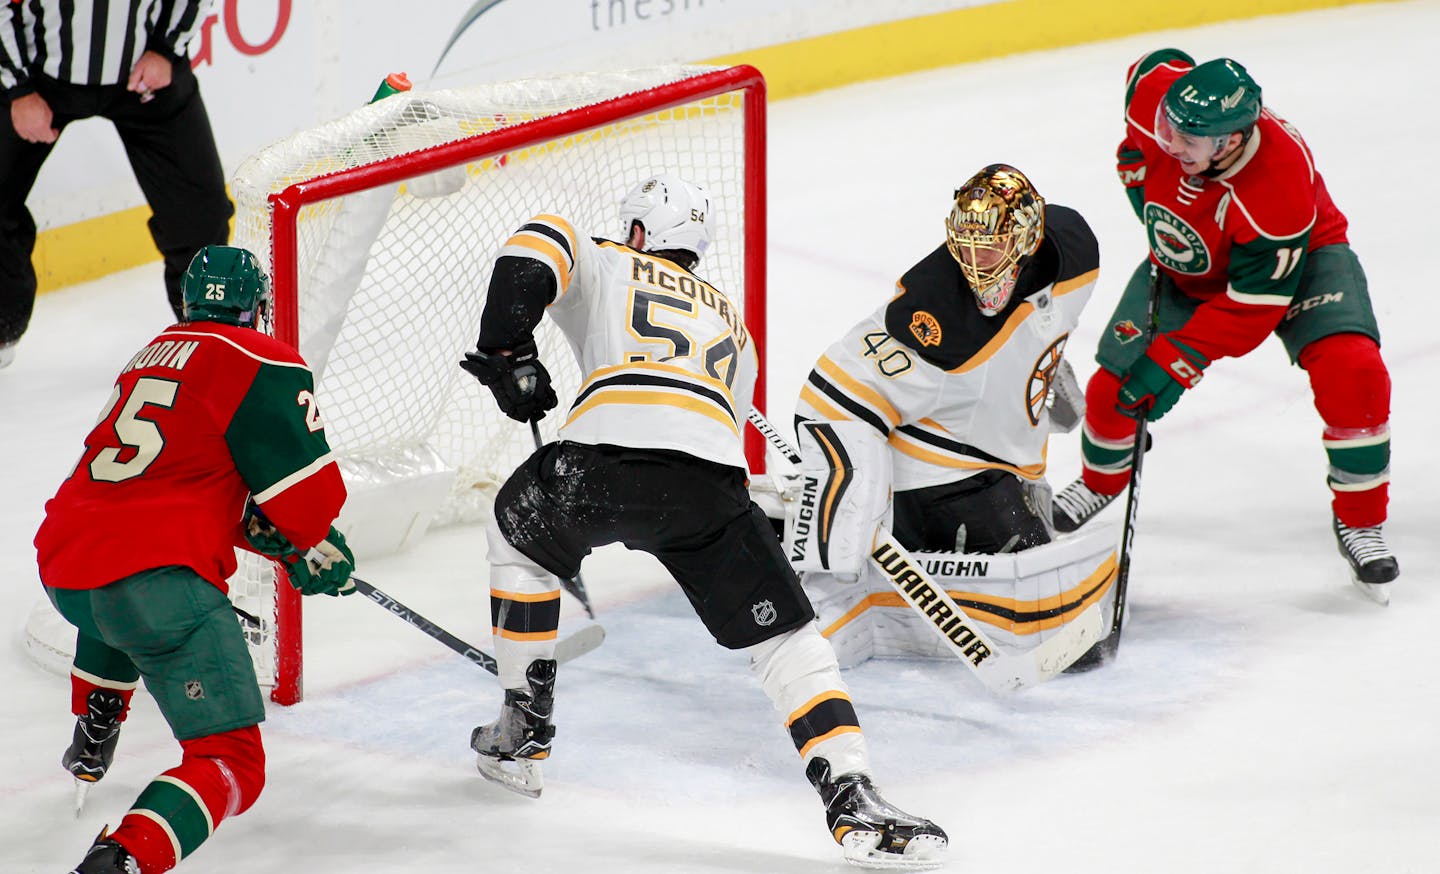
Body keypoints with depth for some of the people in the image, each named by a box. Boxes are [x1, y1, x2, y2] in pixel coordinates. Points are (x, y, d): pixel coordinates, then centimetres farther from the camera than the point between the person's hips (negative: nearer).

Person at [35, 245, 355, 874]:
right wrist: (320, 553, 14)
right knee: (232, 764, -8)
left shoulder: (152, 356, 24)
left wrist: (263, 533, 29)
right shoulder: (262, 363, -1)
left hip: (62, 569, 8)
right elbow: (305, 486, -6)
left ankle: (91, 742, 56)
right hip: (156, 579, -8)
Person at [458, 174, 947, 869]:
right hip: (712, 471, 2)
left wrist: (507, 354, 14)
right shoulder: (732, 322, 39)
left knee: (517, 539, 30)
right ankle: (852, 798, -12)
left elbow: (535, 248, 7)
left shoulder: (608, 265, 28)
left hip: (604, 453, -2)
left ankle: (523, 733, 32)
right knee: (785, 636, 7)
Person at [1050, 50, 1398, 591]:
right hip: (1186, 267, 5)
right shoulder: (1159, 89, -31)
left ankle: (1360, 522, -9)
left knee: (1352, 371, -28)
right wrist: (1136, 164, 2)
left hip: (1298, 260, -4)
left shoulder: (1281, 186, -42)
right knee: (1115, 386, 0)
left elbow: (1251, 306, -33)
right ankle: (1101, 480, 35)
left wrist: (1176, 362, -33)